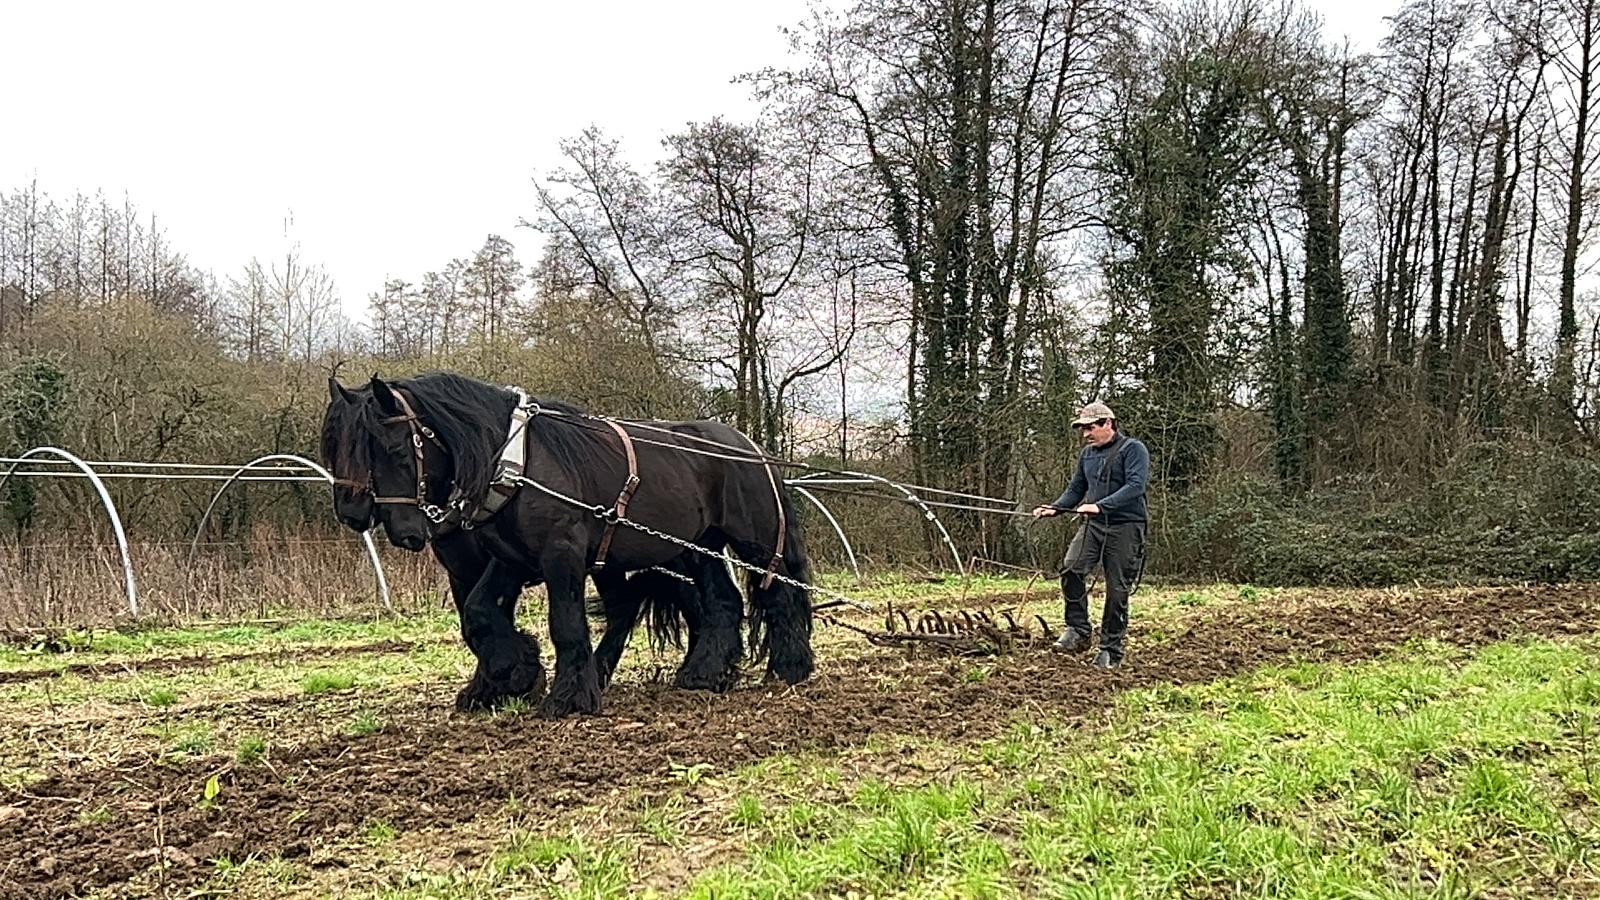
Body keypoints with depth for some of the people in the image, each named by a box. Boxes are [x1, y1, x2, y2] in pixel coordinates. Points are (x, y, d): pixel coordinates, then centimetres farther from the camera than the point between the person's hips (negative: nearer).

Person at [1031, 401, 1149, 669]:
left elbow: (1136, 486, -19)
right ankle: (1078, 630, -5)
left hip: (1126, 527, -5)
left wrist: (1100, 506, -28)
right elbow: (1076, 489, 21)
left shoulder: (1133, 449, -6)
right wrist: (1054, 508, 2)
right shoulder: (1088, 453, 16)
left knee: (1117, 589, -2)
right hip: (1093, 525, 5)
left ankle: (1111, 650, 9)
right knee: (1071, 568, -18)